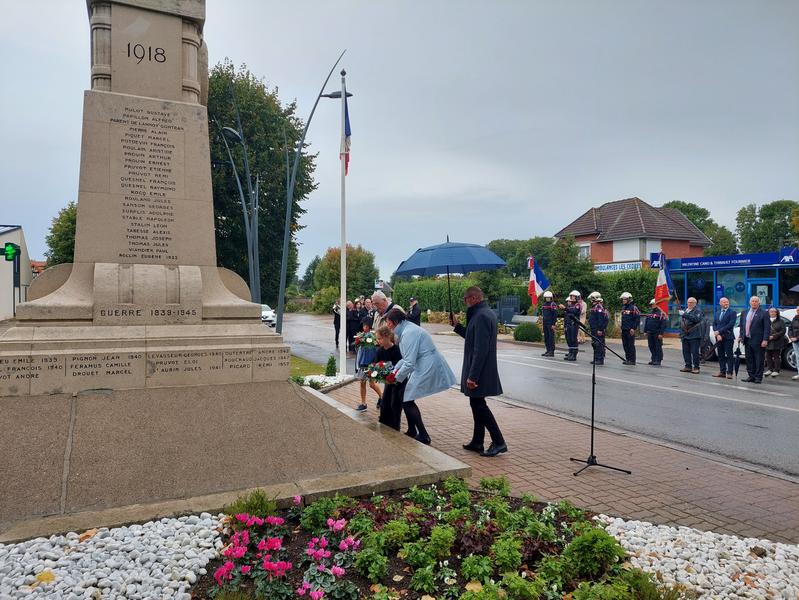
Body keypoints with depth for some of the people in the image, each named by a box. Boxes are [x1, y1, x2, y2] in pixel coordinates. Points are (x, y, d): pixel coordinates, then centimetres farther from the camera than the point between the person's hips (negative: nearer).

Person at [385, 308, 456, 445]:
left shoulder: (409, 333, -20)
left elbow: (409, 363, -23)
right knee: (406, 398, 13)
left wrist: (396, 377, -11)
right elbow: (406, 357, 18)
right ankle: (412, 432, 25)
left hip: (427, 369, -10)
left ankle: (423, 436, 6)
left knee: (407, 401, -3)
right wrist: (395, 370, 8)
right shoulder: (406, 329, 12)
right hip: (423, 367, 10)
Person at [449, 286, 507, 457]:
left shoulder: (481, 316, -20)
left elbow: (481, 349, -25)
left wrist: (472, 376, -23)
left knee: (478, 405, -3)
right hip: (481, 371, 10)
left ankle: (498, 442, 3)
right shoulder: (487, 313, 13)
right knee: (477, 404, 16)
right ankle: (477, 442, 25)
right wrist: (457, 326, 15)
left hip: (480, 371, -10)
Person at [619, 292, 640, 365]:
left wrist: (634, 328, -17)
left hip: (630, 330, -8)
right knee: (625, 345, 10)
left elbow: (637, 319, -12)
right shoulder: (623, 308, 16)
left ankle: (632, 360, -1)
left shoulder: (633, 308, -9)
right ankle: (627, 359, 18)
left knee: (631, 345, -5)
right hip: (624, 330, 8)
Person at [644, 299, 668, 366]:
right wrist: (645, 331, 12)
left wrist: (661, 333, -16)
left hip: (657, 334, -7)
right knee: (651, 347, 11)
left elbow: (663, 324, -12)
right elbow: (646, 322, 19)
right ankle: (653, 359, 21)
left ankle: (658, 361, 2)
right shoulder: (650, 313, 16)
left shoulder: (661, 313, -7)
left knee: (658, 347, -3)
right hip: (650, 333, 7)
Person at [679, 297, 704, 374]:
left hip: (694, 336, -7)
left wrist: (685, 315, -28)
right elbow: (681, 322, 27)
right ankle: (688, 366, 17)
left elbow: (696, 319, -25)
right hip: (685, 335, 7)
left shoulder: (697, 311, -4)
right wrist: (681, 332, 19)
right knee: (686, 352, 9)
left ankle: (696, 367, 0)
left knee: (695, 352, -5)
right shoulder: (685, 310, 20)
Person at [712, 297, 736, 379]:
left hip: (728, 337, -5)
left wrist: (719, 331, -13)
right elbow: (714, 324, 10)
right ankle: (722, 372, 14)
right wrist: (717, 334, -5)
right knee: (721, 355, 8)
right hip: (719, 337, 5)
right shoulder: (717, 313, 15)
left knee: (729, 355, -3)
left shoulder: (732, 313, -3)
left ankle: (729, 372, 0)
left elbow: (730, 325, -13)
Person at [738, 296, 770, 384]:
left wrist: (765, 340, -15)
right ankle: (751, 376, 18)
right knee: (749, 360, 10)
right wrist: (740, 336, 9)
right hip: (747, 340, 6)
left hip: (758, 341, -6)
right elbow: (742, 326, 19)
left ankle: (758, 377, 6)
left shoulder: (764, 313, -4)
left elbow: (767, 328, -8)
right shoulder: (744, 313, 13)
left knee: (759, 360, 0)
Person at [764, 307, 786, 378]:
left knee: (776, 357, -1)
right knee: (768, 356, 7)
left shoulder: (780, 321, 2)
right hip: (768, 343, 3)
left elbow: (783, 331, -5)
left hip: (777, 343, -3)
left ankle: (776, 371, 5)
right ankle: (770, 369, 17)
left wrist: (773, 336, -13)